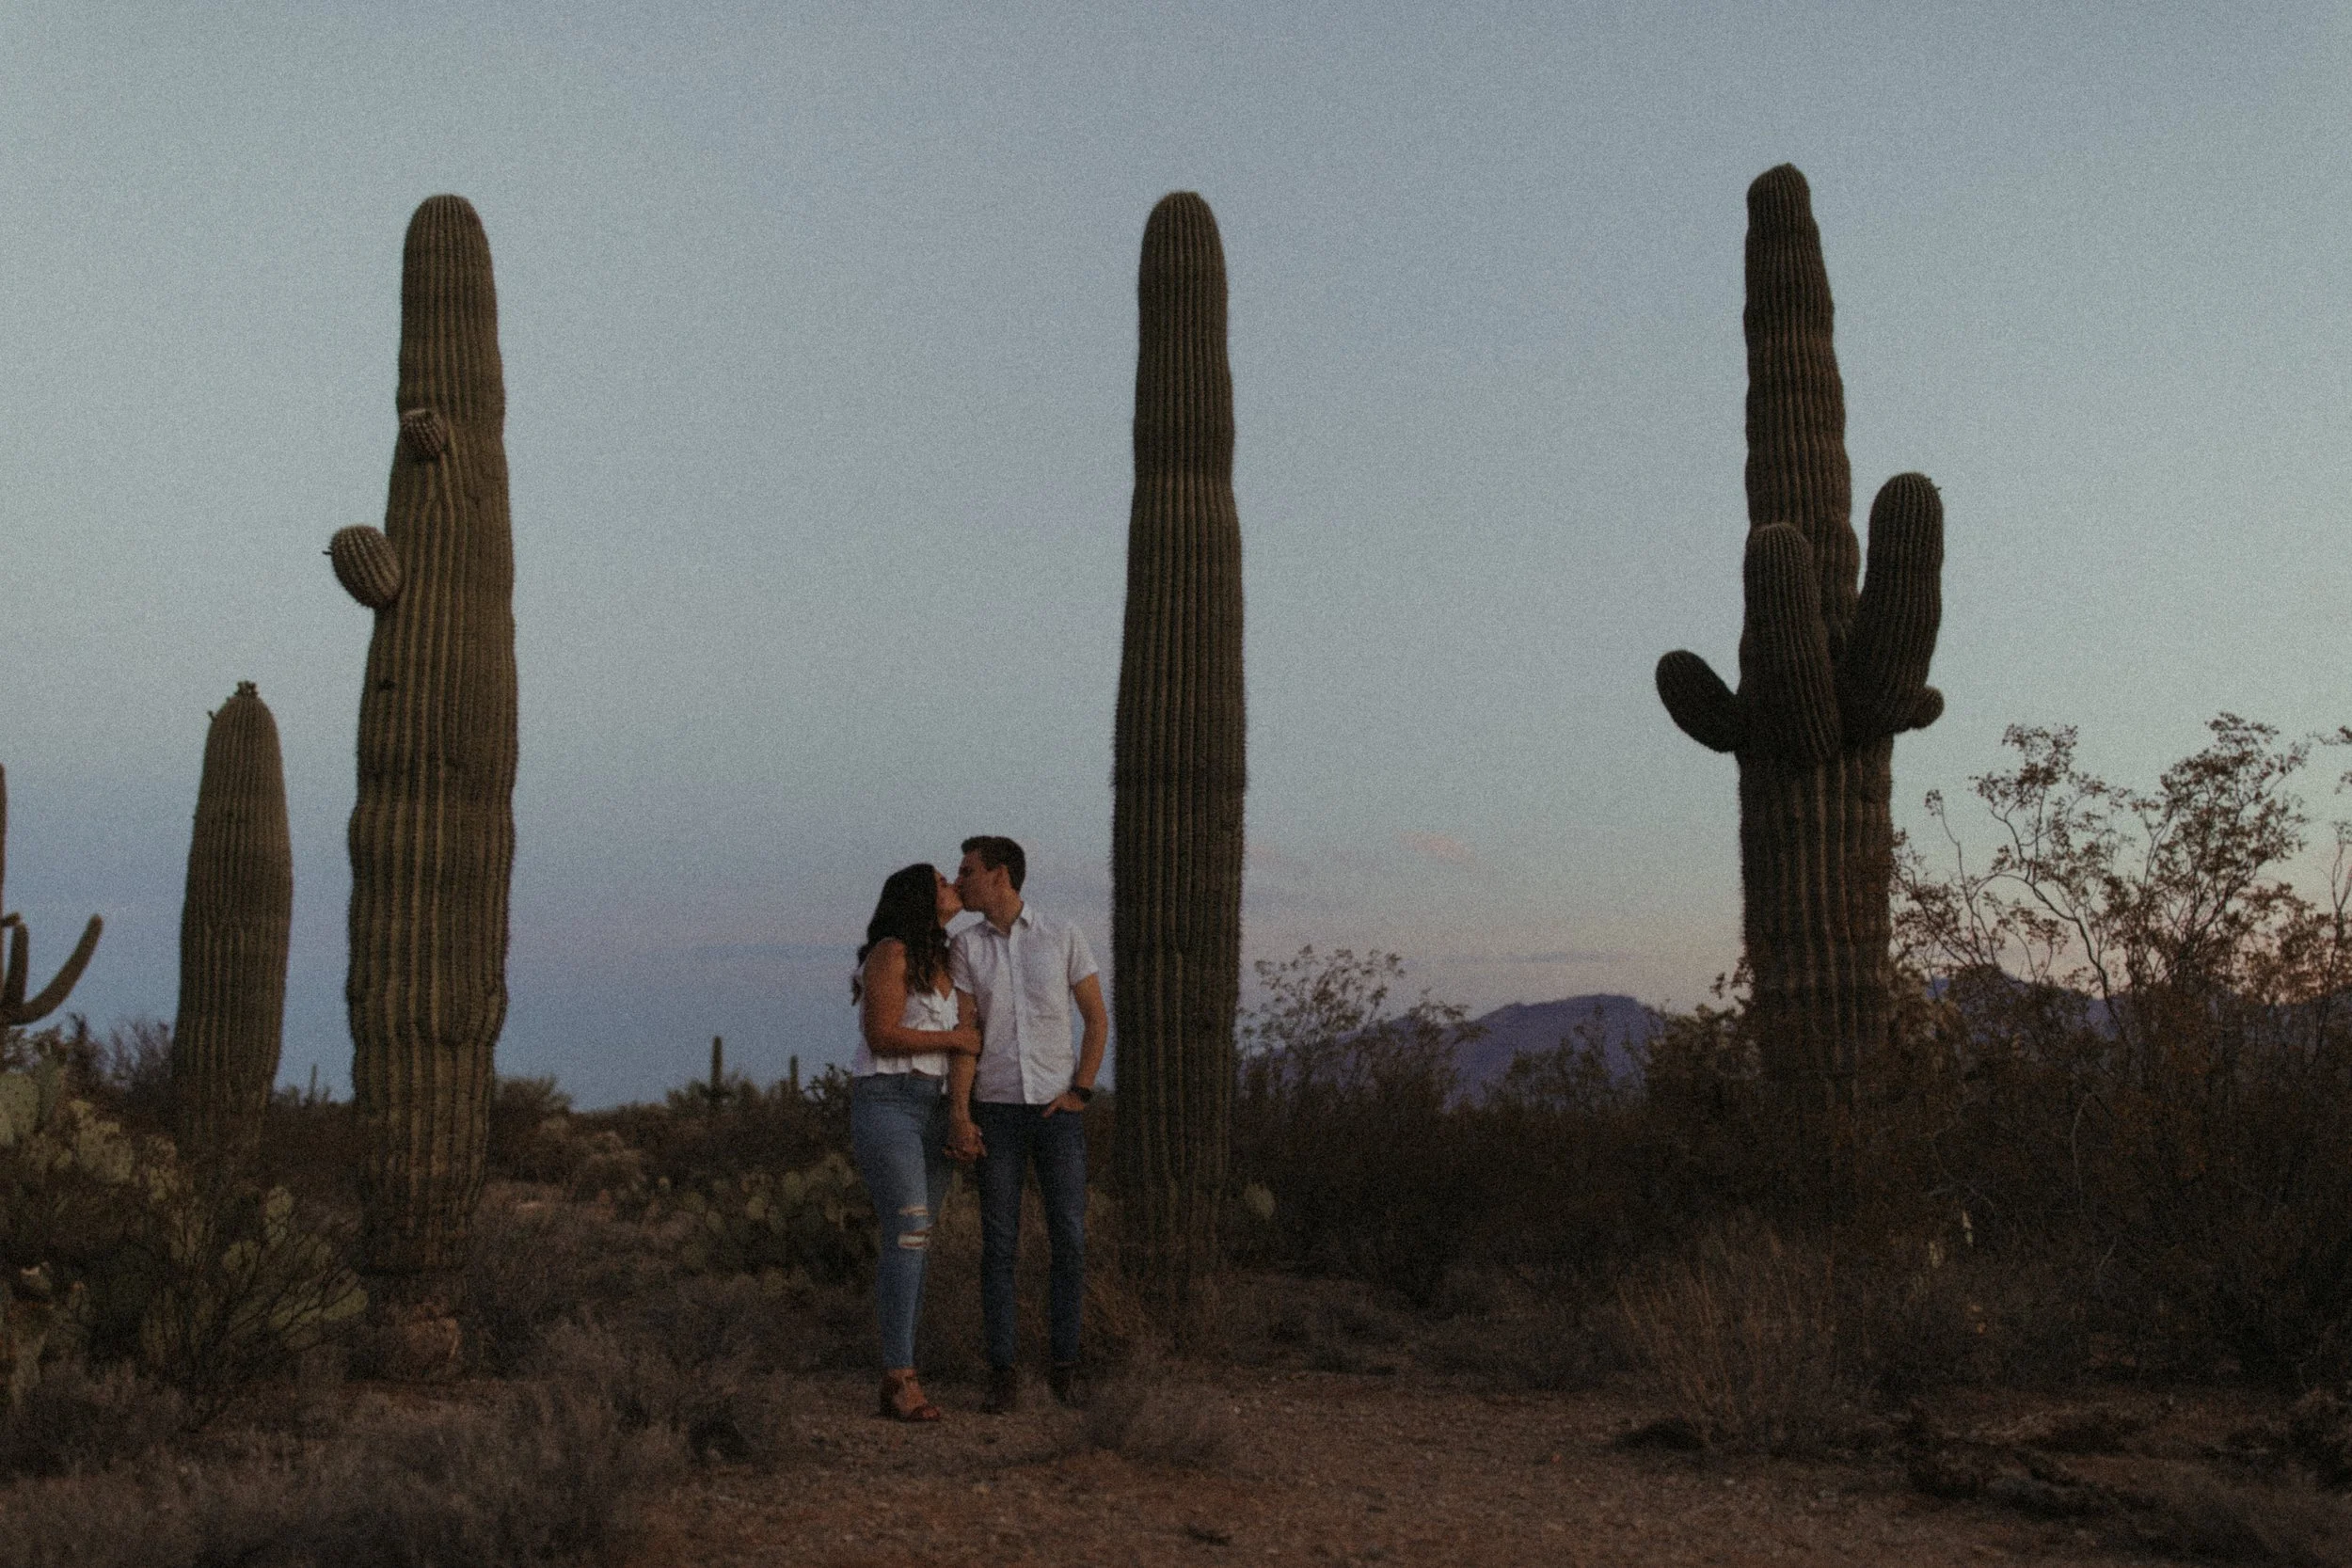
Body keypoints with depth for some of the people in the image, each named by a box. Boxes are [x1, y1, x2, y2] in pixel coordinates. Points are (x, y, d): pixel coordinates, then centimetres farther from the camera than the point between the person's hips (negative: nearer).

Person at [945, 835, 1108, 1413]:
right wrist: (958, 1115, -12)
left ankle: (1064, 1363, 12)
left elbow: (1098, 1019, 3)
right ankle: (1003, 1371, 8)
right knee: (999, 1242, 0)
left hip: (1058, 1110, 0)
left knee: (1070, 1240, -2)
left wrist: (1080, 1092, -6)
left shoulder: (1062, 935, -1)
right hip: (997, 1111, 0)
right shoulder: (965, 946, 2)